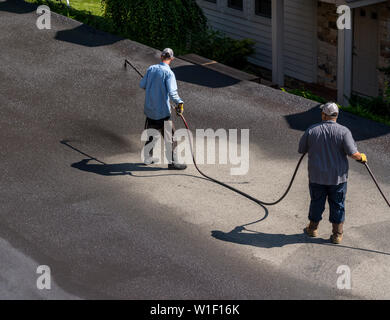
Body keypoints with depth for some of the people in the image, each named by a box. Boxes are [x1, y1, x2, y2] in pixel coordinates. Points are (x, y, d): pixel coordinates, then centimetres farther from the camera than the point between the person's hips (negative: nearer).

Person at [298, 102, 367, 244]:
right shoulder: (343, 131, -14)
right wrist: (362, 157, 2)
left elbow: (301, 150, 5)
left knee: (316, 202, 18)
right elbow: (353, 153, -19)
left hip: (316, 176, 2)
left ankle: (312, 228, 33)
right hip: (337, 177, -1)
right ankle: (337, 235, 16)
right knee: (337, 206, 11)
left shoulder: (311, 130, -7)